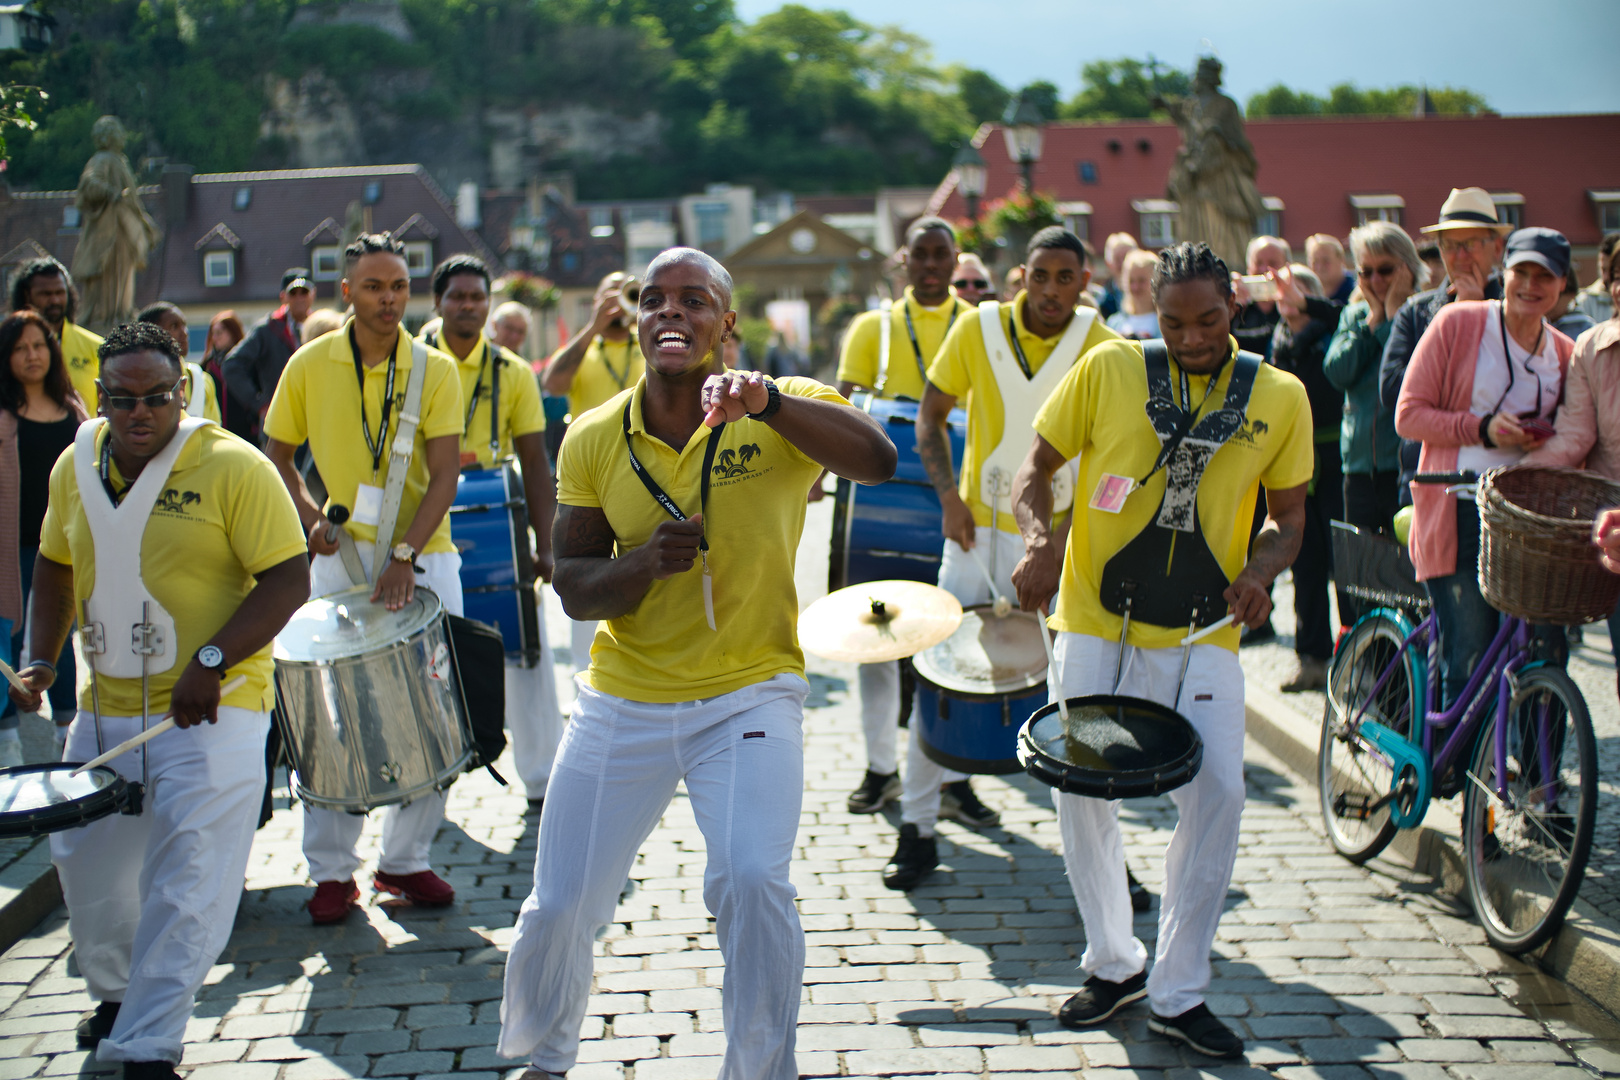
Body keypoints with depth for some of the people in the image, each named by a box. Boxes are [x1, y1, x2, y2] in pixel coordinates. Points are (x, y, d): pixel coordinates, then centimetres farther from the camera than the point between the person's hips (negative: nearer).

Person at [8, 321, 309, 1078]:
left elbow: (288, 581, -15)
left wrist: (210, 663, -23)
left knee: (184, 882, -8)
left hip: (212, 712, -6)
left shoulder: (233, 467, -14)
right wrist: (40, 660, 7)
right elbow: (55, 568, 19)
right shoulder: (76, 465, 5)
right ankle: (115, 994, 40)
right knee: (86, 866, 14)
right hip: (104, 708, 6)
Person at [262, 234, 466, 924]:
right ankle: (332, 872, 9)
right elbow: (277, 451, 12)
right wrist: (305, 511, -6)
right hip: (340, 556, 0)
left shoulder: (436, 370, -3)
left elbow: (444, 475, -9)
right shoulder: (310, 365, 1)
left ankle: (406, 860, 16)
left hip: (425, 558, 0)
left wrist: (405, 555, -20)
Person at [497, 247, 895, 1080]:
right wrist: (647, 563, -20)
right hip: (623, 703, 3)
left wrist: (767, 401, -43)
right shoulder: (595, 439, 0)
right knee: (558, 907, 6)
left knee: (752, 883, -23)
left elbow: (877, 459, -28)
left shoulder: (785, 413, -8)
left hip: (750, 695, -3)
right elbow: (573, 587, 1)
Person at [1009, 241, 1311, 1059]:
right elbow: (1035, 468, 4)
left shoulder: (1279, 396, 2)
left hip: (1201, 636, 0)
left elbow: (1289, 515, 10)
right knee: (1081, 792, 1)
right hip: (1095, 623, 0)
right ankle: (1113, 963, 24)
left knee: (1218, 794, -9)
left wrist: (1260, 568, -12)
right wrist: (1039, 535, -17)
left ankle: (1178, 993, 7)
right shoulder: (1107, 369, -2)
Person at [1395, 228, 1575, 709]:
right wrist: (1482, 429, -14)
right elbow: (1409, 414, -2)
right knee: (1469, 665, -6)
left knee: (1546, 659, 0)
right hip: (1460, 515, -4)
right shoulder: (1456, 322, 0)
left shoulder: (1566, 354, 11)